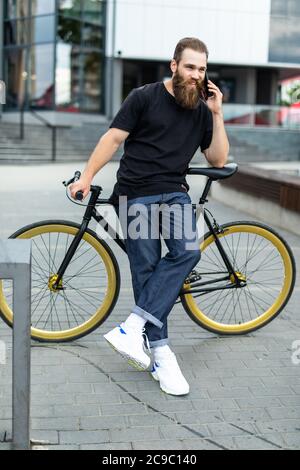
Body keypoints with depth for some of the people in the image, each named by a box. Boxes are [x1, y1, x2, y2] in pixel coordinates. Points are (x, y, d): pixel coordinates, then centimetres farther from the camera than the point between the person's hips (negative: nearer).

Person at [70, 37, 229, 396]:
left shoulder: (202, 110, 12)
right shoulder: (145, 97, 0)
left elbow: (218, 160, 10)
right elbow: (113, 138, -3)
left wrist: (217, 115, 2)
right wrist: (87, 176, -9)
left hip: (175, 193, 4)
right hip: (136, 194, -3)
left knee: (187, 252, -23)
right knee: (146, 269, -6)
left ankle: (133, 327, -22)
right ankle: (161, 355, 0)